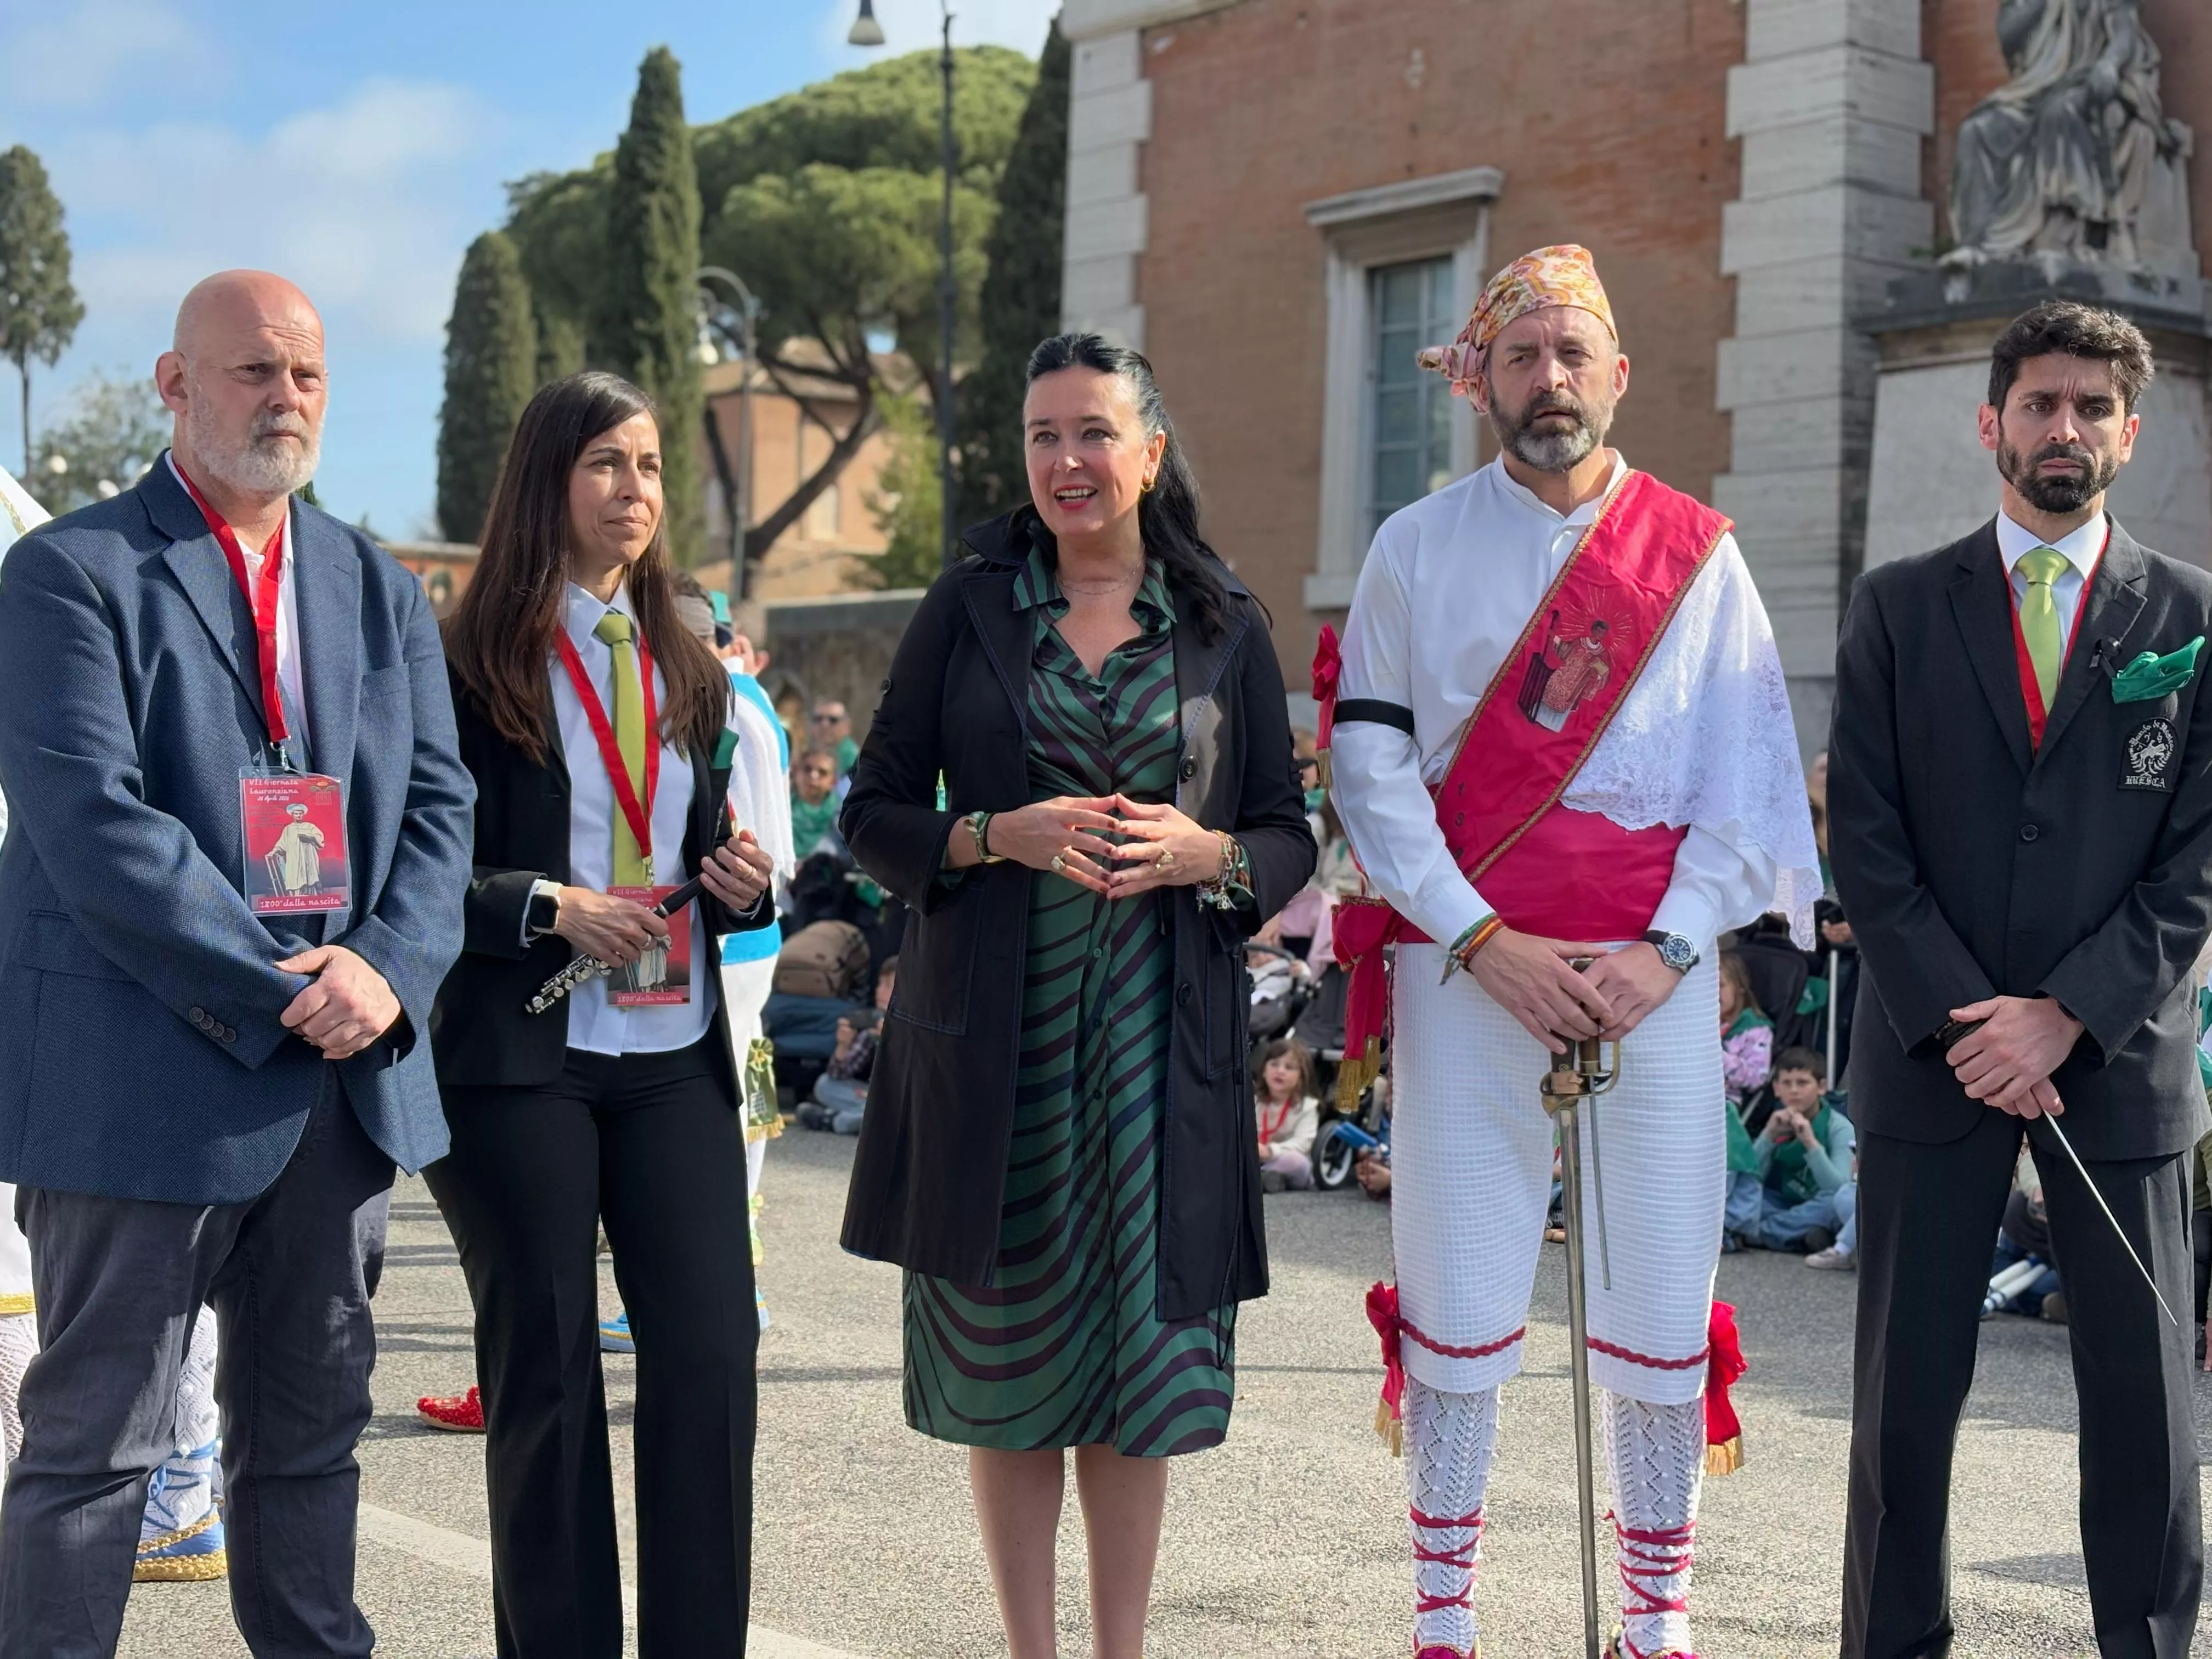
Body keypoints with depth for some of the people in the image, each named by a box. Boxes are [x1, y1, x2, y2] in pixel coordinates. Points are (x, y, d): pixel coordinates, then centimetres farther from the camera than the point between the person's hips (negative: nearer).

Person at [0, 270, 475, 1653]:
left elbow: (438, 803, 8)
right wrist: (279, 993, -18)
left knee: (312, 1434, 15)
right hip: (140, 1083, -5)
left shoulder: (383, 591, 14)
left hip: (345, 1079, 6)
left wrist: (385, 970, -11)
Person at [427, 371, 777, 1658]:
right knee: (545, 1372, 5)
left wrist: (743, 884, 1)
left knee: (713, 1355, -2)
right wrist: (547, 906, -17)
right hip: (521, 1058, -4)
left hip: (677, 1056, 5)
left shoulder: (689, 670, 15)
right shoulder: (474, 663, -3)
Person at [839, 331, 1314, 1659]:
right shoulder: (969, 608, 5)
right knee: (1006, 1345, 4)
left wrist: (1201, 852, -13)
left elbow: (1291, 840, 8)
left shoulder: (1224, 625, 6)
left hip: (1160, 1034, 0)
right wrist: (1002, 836, -13)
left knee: (1142, 1340, 3)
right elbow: (874, 814, 4)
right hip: (996, 1032, 0)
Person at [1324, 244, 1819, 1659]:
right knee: (1458, 1290, 2)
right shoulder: (1418, 550, 6)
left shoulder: (1698, 551, 7)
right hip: (1468, 972, 0)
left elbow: (1752, 778, 5)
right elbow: (1370, 764, 1)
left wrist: (1667, 951, -8)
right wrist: (1484, 942, -10)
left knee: (1659, 1292, 3)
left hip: (1655, 976, 1)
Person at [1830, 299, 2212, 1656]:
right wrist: (1958, 1022, -10)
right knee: (1910, 1384, 5)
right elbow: (1865, 834, 0)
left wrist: (2067, 1016, -11)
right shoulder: (1900, 608, 6)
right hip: (1935, 1055, 0)